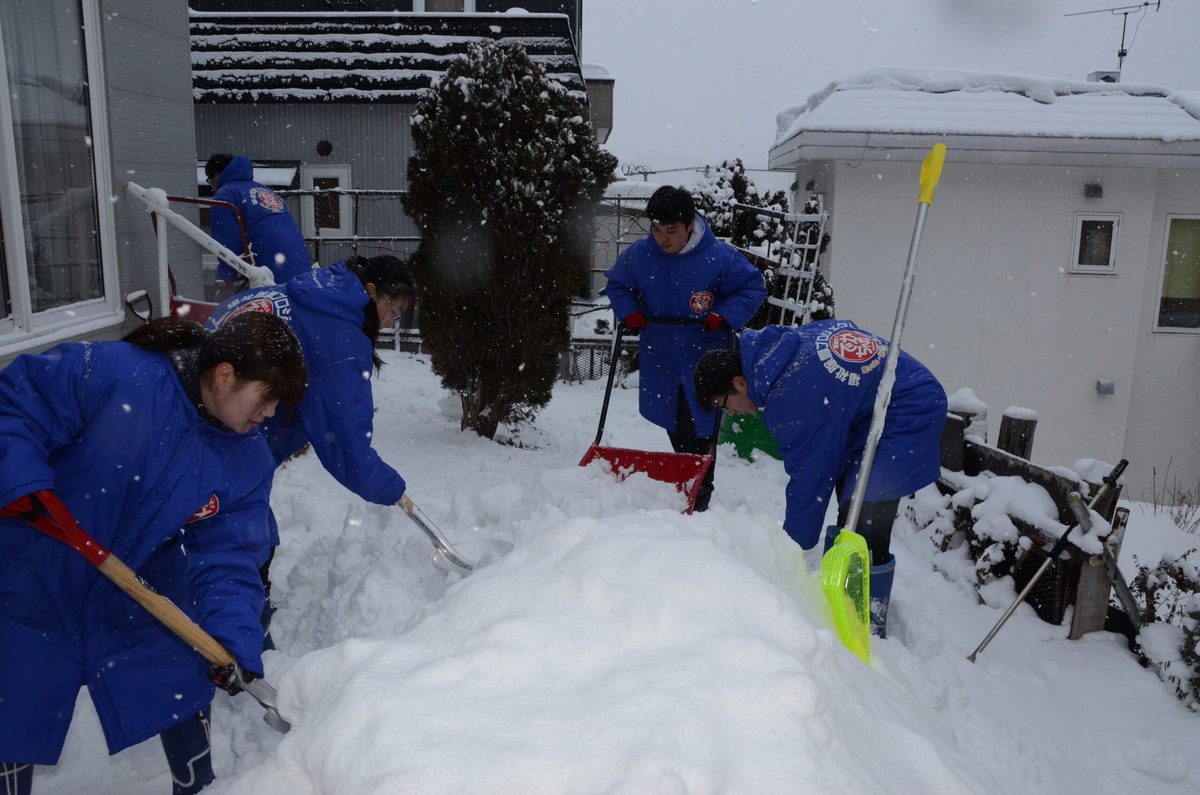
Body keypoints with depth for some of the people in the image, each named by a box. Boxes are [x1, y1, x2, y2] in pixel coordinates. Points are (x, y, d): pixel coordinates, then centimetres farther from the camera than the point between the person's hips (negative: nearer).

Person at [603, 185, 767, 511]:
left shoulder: (719, 256, -15)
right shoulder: (638, 254, -6)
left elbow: (754, 287, -3)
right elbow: (616, 285, 13)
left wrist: (724, 317, -17)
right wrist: (629, 311, -6)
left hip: (704, 355, -4)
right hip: (659, 356, 4)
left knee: (698, 431, -5)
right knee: (675, 427, 16)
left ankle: (698, 500, 6)